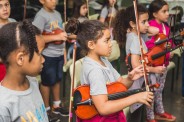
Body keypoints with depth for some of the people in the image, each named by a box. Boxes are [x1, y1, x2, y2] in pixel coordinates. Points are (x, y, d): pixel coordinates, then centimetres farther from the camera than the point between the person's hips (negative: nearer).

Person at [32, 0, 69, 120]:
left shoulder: (57, 13, 9)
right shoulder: (41, 16, -18)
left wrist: (63, 52, 15)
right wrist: (56, 37, -29)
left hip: (59, 54, 8)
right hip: (48, 55, -8)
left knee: (57, 79, 18)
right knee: (48, 82, 6)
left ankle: (56, 105, 33)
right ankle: (46, 109, 21)